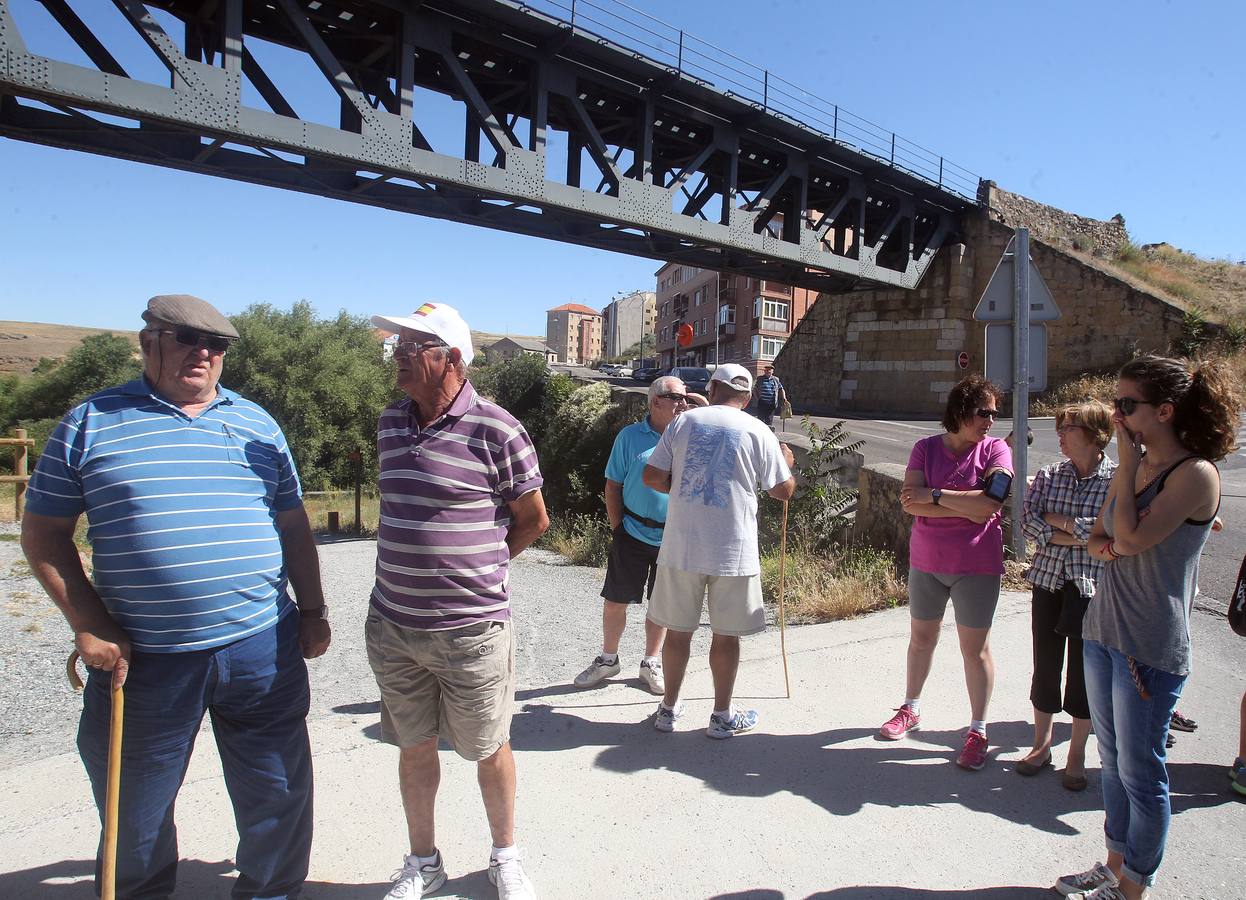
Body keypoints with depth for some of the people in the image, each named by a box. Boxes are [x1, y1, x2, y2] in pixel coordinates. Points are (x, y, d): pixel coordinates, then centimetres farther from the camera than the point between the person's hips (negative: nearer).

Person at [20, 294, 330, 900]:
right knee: (135, 809, 16)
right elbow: (43, 533, 3)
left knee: (278, 795, 12)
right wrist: (87, 626, -6)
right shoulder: (91, 422, 2)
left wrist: (313, 611, 9)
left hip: (260, 647, 2)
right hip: (142, 658, -1)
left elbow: (293, 524, 14)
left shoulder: (256, 423, 10)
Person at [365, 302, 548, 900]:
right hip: (392, 625, 5)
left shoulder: (496, 431, -14)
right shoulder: (389, 423, 4)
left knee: (489, 749, 13)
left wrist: (477, 566, 5)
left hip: (471, 629, -5)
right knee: (414, 748, 18)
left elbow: (533, 520, -2)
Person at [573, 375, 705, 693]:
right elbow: (613, 486, 0)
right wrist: (617, 528, -2)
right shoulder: (631, 436, -4)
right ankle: (608, 659, 29)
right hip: (633, 533, -2)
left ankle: (651, 664, 31)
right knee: (615, 600, 8)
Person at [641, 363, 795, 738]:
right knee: (726, 634, 10)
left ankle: (668, 709, 26)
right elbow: (783, 491, 3)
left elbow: (652, 476, -1)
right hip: (733, 551, -1)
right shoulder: (758, 432, -2)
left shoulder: (684, 422, 2)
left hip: (681, 547, 2)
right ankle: (722, 716, 23)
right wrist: (787, 462, 23)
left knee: (678, 630, 13)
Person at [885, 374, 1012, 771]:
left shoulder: (996, 450, -7)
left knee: (975, 647, 4)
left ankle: (978, 731, 17)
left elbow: (989, 504, -22)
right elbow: (910, 503, -15)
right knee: (920, 637, 17)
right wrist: (966, 506, -20)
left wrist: (934, 495, -18)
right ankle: (910, 709, 35)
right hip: (926, 561, 3)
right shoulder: (926, 448, -2)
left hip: (976, 566, -3)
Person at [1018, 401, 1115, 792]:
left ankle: (1077, 754, 24)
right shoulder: (1048, 475, 4)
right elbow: (1027, 521, -6)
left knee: (1084, 669, 7)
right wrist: (1074, 536, -16)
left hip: (1092, 587, -3)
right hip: (1048, 580, 3)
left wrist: (1056, 519, -10)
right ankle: (1042, 744, 28)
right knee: (1045, 665, 10)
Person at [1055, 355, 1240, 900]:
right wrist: (1102, 545, -7)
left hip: (1151, 648, -8)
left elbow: (1133, 537, -24)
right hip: (1103, 630, 8)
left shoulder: (1196, 474, -16)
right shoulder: (1135, 467, 9)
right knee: (1113, 761, 19)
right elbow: (1100, 536, 16)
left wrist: (1127, 466, -16)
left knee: (1140, 772, 7)